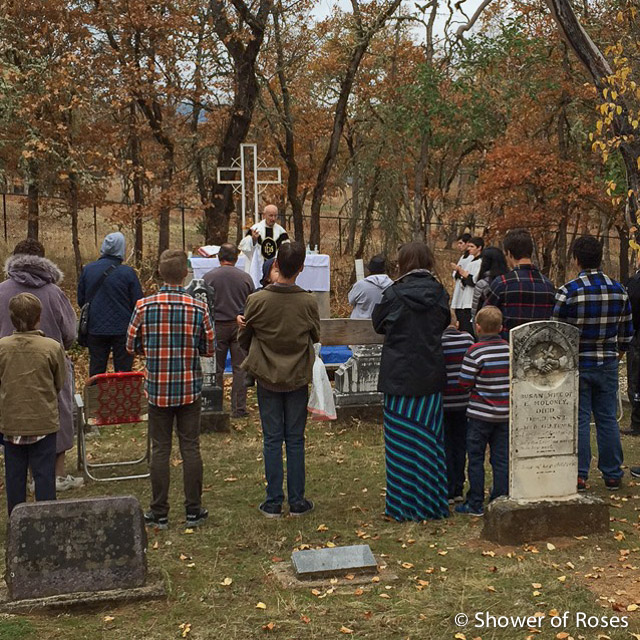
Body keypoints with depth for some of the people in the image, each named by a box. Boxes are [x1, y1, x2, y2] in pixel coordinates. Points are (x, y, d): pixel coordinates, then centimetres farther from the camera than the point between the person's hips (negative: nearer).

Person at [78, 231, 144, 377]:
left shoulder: (87, 270, 1)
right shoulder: (128, 273, -11)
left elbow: (81, 301, 9)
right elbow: (138, 303, -8)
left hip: (95, 329, 3)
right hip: (122, 330, -3)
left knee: (96, 372, 11)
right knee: (123, 371, 5)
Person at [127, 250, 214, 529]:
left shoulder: (144, 306, -8)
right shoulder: (199, 308, -9)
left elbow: (132, 346, -1)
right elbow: (209, 350, -3)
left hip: (157, 388, 0)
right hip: (190, 389, 0)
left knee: (160, 450, 8)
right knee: (190, 448, 9)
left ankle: (159, 514, 14)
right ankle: (193, 511, 15)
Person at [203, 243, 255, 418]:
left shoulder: (209, 277, -5)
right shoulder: (246, 277, 0)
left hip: (217, 326, -1)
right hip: (240, 326, 1)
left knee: (216, 369, 8)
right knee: (240, 368, 6)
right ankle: (239, 408, 7)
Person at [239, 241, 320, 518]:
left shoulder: (256, 300, -12)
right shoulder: (308, 302, -11)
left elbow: (244, 338, 1)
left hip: (267, 378, 0)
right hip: (298, 379, 0)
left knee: (272, 440, 8)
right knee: (295, 440, 9)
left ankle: (273, 502, 12)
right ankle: (297, 501, 15)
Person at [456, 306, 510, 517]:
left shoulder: (475, 351, -14)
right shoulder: (510, 349, 1)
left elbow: (465, 382, -12)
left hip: (481, 414, -4)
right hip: (505, 413, 5)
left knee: (475, 458, 5)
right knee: (501, 459, 9)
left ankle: (475, 504, 8)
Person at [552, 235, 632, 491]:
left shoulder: (568, 291, -14)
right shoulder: (619, 290, 0)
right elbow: (626, 331, 9)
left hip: (576, 365, -3)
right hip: (607, 364, 3)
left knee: (579, 420, 3)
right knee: (607, 419, 11)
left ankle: (579, 475, 6)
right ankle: (612, 475, 18)